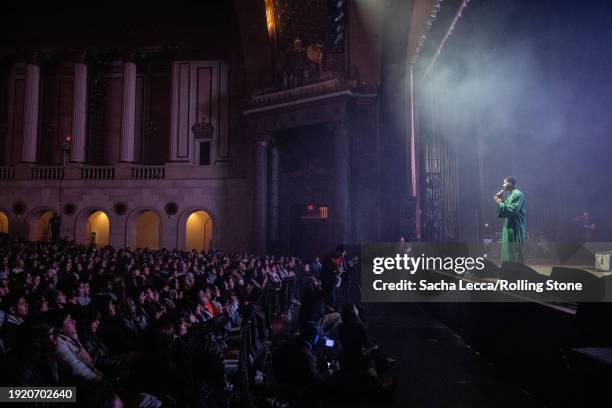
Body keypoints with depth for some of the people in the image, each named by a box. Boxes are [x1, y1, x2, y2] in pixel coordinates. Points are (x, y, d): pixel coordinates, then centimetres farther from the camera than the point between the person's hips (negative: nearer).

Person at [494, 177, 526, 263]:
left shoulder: (518, 194, -14)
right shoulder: (511, 195, 16)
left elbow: (513, 209, -25)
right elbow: (507, 208, 17)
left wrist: (500, 203, -18)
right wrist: (501, 201, 4)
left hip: (515, 228, -10)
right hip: (509, 227, 10)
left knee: (515, 253, -6)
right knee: (508, 252, 13)